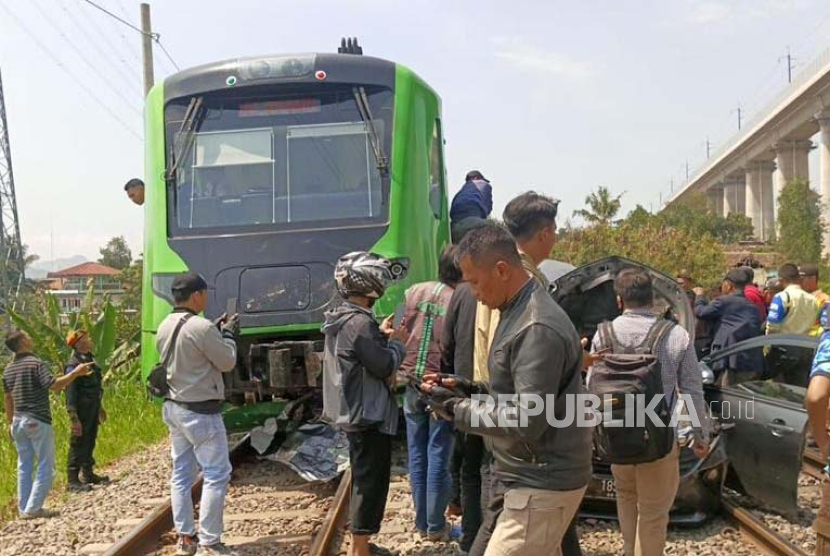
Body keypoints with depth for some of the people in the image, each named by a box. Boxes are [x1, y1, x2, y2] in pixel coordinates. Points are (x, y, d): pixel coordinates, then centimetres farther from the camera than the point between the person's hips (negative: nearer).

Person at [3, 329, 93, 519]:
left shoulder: (8, 369, 10)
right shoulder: (35, 364, -14)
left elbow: (7, 398, 16)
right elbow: (55, 386, -22)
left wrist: (10, 423, 23)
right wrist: (76, 372, -16)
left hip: (18, 420, 8)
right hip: (38, 421, -7)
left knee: (24, 466, 13)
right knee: (45, 467, 0)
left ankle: (23, 508, 16)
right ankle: (33, 508, -4)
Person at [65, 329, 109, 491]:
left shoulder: (90, 359, 12)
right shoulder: (74, 365, -17)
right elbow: (70, 392, -21)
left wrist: (99, 407, 26)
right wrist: (73, 417, -25)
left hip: (92, 410, 9)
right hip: (82, 411, -9)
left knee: (90, 441, 17)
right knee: (78, 444, -4)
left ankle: (88, 474, 28)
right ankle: (72, 480, 1)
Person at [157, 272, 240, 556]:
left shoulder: (164, 327, 6)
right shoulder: (201, 327, -21)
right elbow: (227, 362, -12)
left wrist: (216, 331, 13)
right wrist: (228, 334, 3)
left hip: (174, 408, 9)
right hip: (201, 412, -9)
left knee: (181, 474, 13)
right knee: (216, 474, -1)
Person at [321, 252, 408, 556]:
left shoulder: (340, 319, 10)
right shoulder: (360, 322, -22)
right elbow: (384, 365, -21)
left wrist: (385, 337, 7)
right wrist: (398, 342, -5)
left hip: (354, 413, 10)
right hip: (368, 415, -10)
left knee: (363, 479, 19)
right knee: (371, 481, -2)